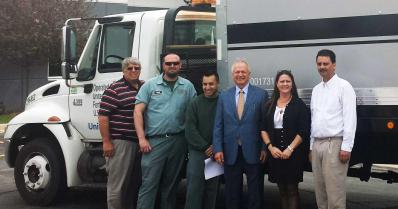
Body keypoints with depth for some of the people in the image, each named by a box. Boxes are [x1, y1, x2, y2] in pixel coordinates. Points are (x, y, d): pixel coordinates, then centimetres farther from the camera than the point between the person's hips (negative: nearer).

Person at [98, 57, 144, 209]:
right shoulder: (115, 89, -7)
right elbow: (103, 116, -12)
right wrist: (106, 142, -16)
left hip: (141, 142, 7)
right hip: (121, 141, -7)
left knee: (136, 181, 15)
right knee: (117, 183, -3)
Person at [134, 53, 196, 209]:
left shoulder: (187, 86, 8)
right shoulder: (150, 85, 2)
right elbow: (138, 112, -2)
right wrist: (142, 138, -9)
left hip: (178, 142, 3)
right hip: (154, 141, -3)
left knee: (171, 184, 14)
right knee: (149, 184, -6)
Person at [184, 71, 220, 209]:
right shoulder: (195, 103, 3)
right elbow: (190, 129, -2)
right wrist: (204, 147, -8)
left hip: (216, 152, 1)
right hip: (197, 151, -1)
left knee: (212, 187, 7)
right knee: (194, 186, -8)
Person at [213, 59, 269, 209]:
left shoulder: (261, 94, 1)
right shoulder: (224, 96, 8)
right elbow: (218, 125, 5)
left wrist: (265, 148, -7)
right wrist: (218, 149, -3)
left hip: (253, 152, -2)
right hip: (230, 153, 2)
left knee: (255, 194, 6)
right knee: (232, 194, 10)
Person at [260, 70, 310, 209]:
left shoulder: (299, 105, -2)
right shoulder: (270, 105, 10)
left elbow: (303, 131, -7)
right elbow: (263, 129, 8)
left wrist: (290, 149, -15)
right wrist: (270, 147, -7)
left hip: (294, 154, -4)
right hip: (275, 154, 4)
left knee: (292, 189, -2)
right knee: (282, 190, 8)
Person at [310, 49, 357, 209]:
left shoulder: (343, 86, -4)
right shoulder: (316, 89, 17)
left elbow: (350, 118, -10)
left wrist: (346, 147, -16)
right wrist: (311, 147, 14)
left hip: (334, 144, -7)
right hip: (317, 145, 7)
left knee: (334, 192, -7)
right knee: (320, 192, 9)